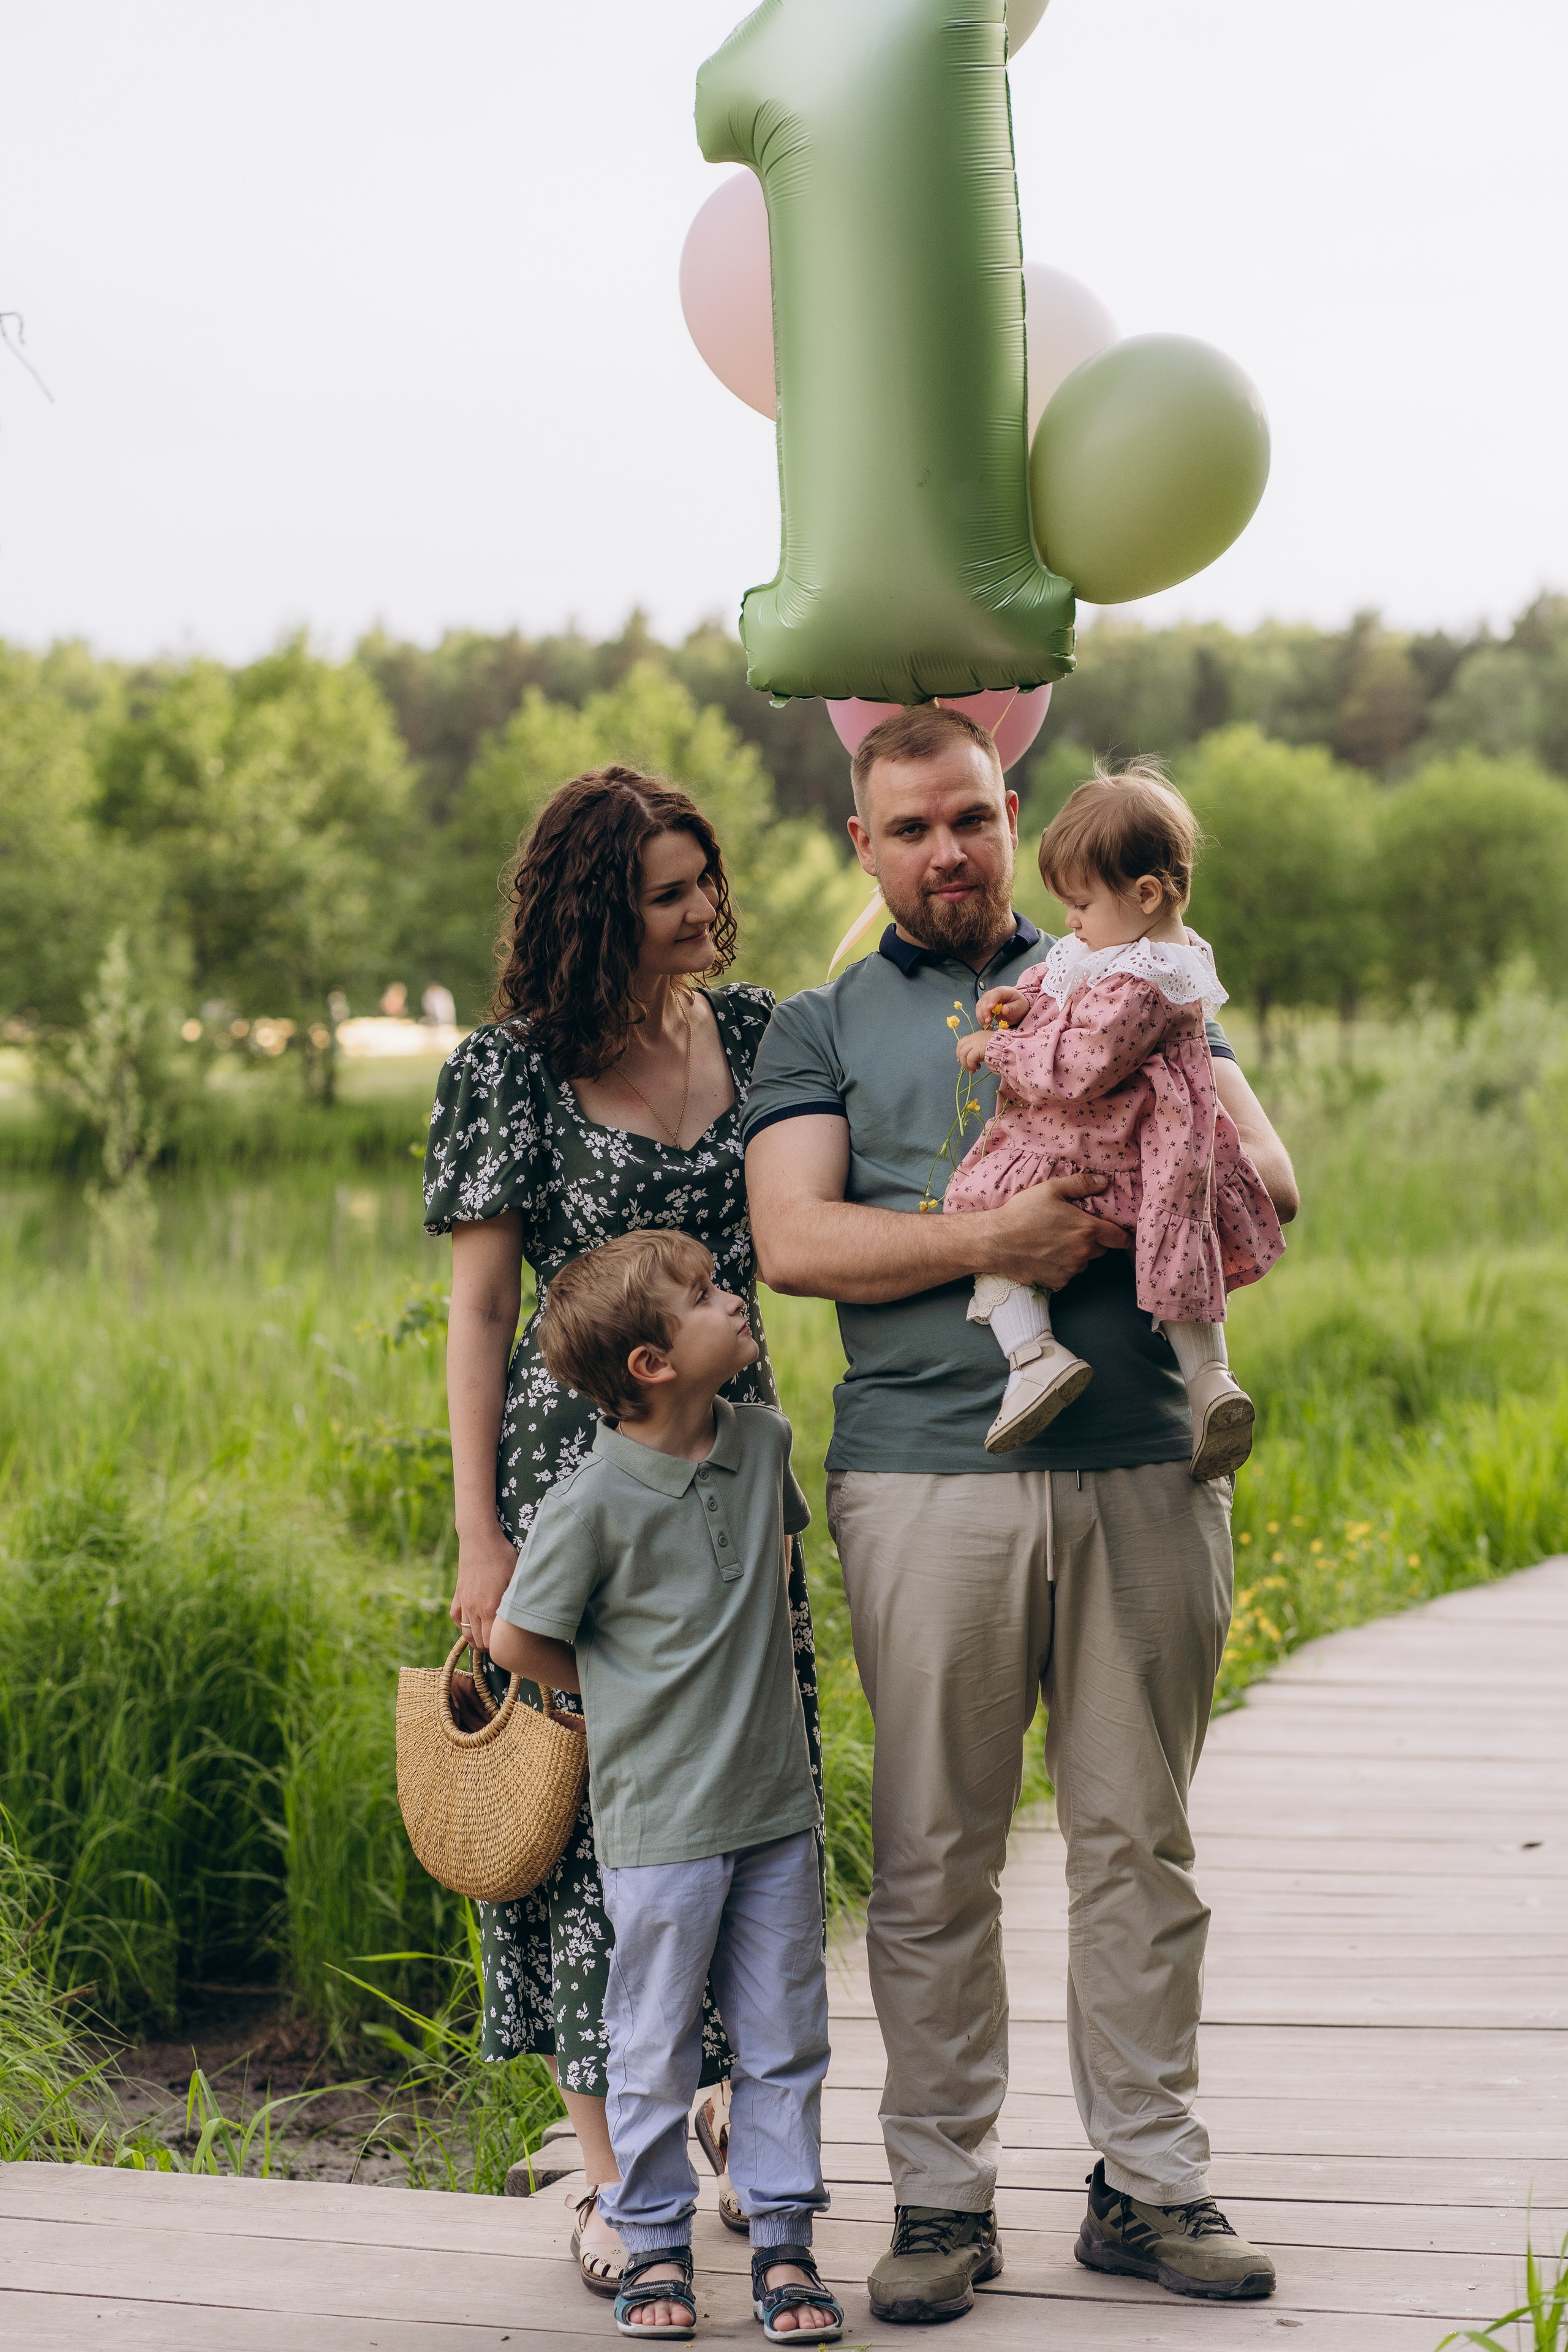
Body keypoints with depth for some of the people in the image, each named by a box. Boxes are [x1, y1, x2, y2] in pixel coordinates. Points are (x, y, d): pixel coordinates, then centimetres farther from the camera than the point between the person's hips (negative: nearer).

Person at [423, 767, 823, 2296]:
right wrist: (478, 1536, -8)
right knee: (588, 1805, -1)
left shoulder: (756, 1034, 6)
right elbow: (479, 1310, -4)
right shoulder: (511, 1074, -6)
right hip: (577, 1470, -4)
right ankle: (611, 2174, 10)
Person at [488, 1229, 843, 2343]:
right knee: (657, 2046, 6)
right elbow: (516, 1640, -7)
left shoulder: (763, 1441, 0)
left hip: (778, 1803, 5)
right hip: (660, 1820, -5)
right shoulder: (594, 1502, -17)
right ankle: (656, 2245, 21)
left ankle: (785, 2242, 21)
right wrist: (625, 1692, 3)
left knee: (784, 2037, 10)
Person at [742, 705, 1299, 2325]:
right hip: (929, 1477, -1)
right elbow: (795, 1242, -4)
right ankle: (940, 2194, 11)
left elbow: (1264, 1178, 6)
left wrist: (1105, 1216, -13)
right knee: (934, 1854, 1)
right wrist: (996, 1239, -16)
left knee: (1138, 1835, 6)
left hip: (1143, 1471, 2)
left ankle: (1150, 2181, 15)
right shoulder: (817, 1033, 12)